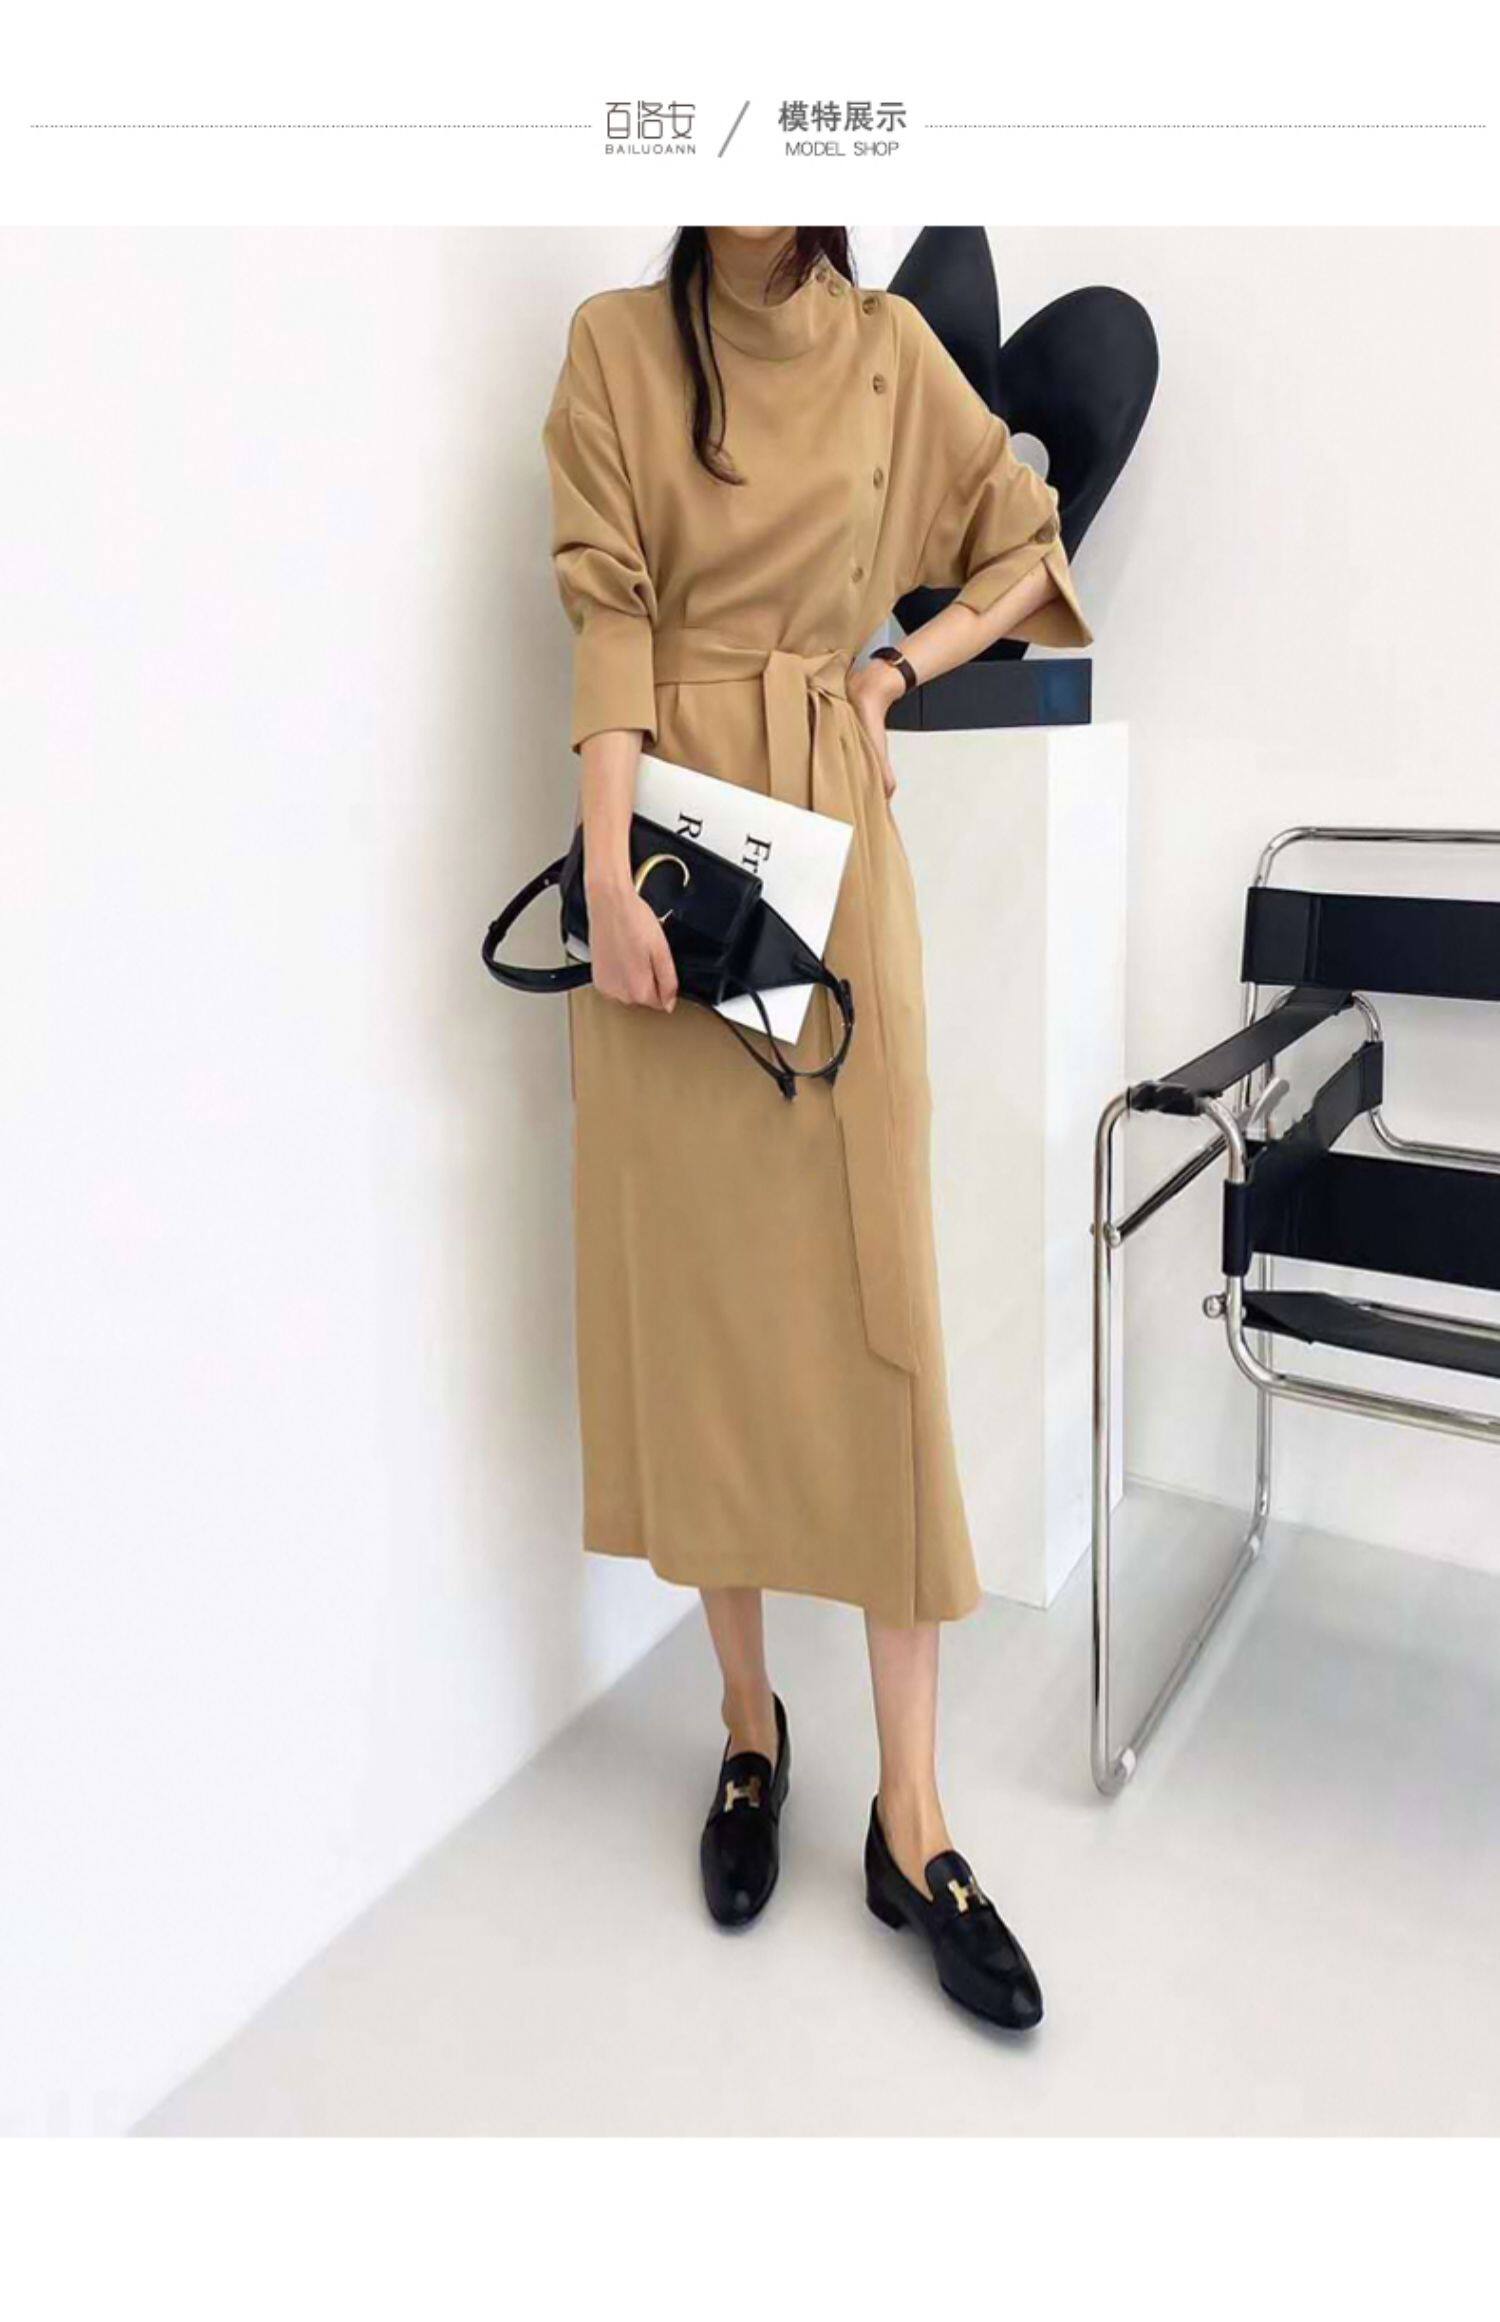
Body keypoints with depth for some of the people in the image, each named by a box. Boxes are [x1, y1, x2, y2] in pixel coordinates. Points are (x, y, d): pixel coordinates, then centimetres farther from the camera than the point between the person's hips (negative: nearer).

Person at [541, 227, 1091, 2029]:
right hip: (669, 820, 0)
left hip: (833, 832, 1)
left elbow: (1027, 542, 22)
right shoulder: (614, 343, 9)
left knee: (868, 1288, -4)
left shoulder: (890, 347, 13)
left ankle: (911, 1821, 5)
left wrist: (901, 669, 6)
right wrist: (611, 873, -14)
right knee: (688, 1272, 1)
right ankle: (748, 1728, 19)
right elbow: (608, 609, -3)